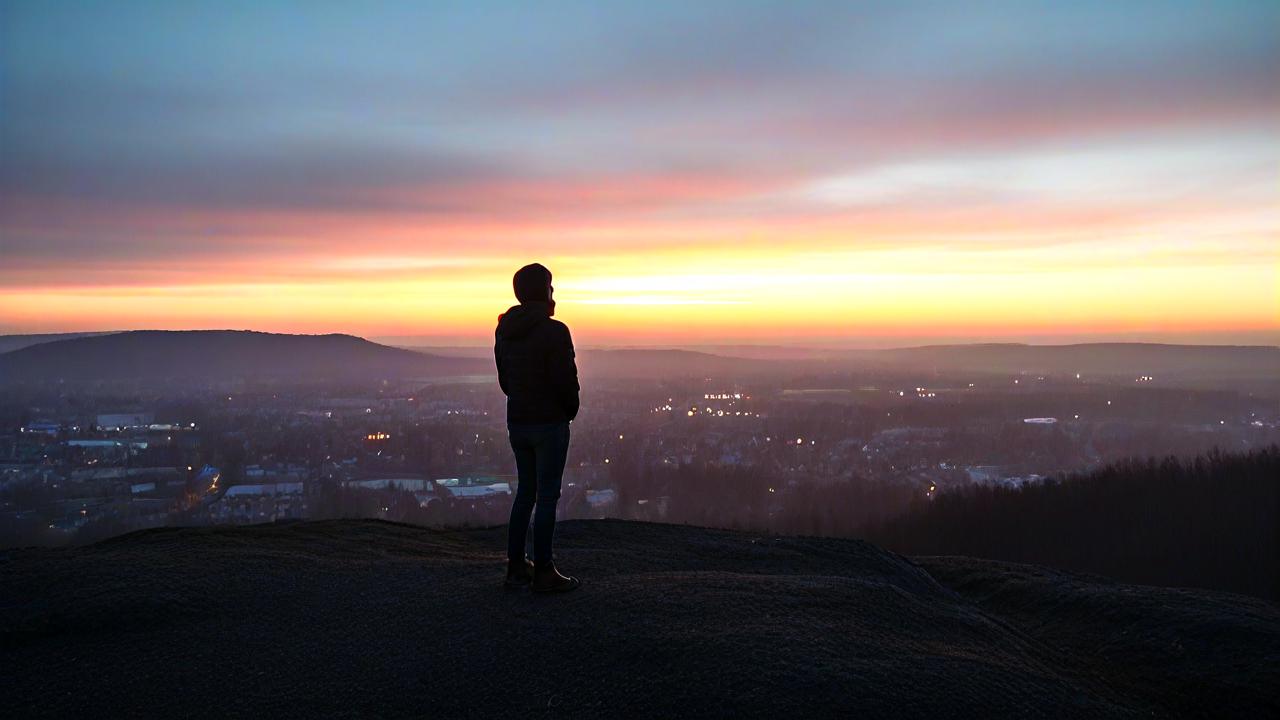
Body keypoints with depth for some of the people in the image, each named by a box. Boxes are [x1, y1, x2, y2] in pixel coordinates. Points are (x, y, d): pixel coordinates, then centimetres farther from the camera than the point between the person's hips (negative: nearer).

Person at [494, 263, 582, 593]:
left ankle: (516, 566, 22)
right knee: (547, 496, 0)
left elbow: (504, 379, 12)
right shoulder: (554, 331, -17)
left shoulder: (504, 331, 6)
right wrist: (571, 410, 1)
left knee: (525, 491, 17)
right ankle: (543, 573, 6)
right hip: (550, 423, -7)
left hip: (517, 422, 7)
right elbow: (566, 380, -17)